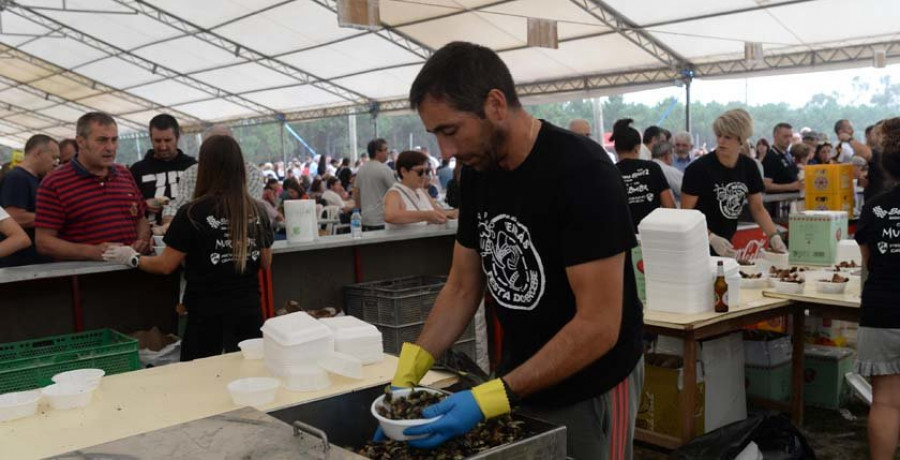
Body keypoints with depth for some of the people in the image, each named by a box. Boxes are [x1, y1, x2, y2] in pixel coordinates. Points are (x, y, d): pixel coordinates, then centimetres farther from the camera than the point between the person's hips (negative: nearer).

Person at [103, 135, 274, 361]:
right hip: (249, 311, 4)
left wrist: (132, 258, 13)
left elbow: (166, 265, -4)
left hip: (208, 315, -3)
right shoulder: (257, 211, 0)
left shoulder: (193, 213, -11)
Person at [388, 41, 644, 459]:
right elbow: (462, 288, 4)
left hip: (590, 391, -6)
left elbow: (599, 326, -27)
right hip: (518, 382, 6)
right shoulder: (477, 172, -3)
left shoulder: (581, 172, -25)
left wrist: (489, 398, -29)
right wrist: (408, 373, -7)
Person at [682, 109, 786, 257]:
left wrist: (774, 235, -6)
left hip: (727, 246, 5)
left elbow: (758, 208, 9)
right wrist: (711, 238, -27)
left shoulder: (749, 167, 1)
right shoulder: (699, 168, -16)